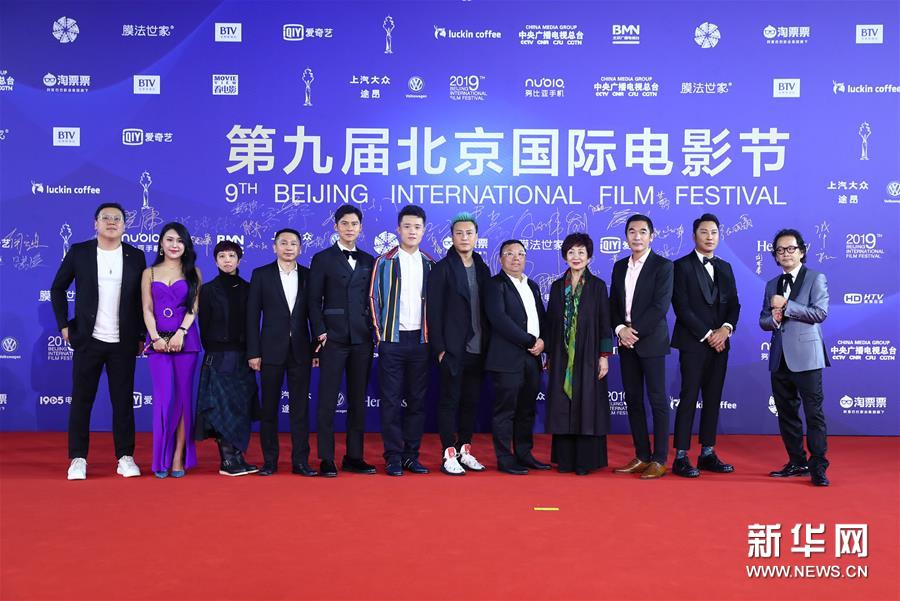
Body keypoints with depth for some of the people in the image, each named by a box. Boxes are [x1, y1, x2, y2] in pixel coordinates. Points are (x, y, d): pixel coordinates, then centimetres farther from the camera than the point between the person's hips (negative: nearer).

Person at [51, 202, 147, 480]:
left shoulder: (136, 257, 4)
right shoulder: (79, 252, 2)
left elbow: (142, 299, 9)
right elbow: (58, 288, 10)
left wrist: (140, 335, 5)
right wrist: (64, 325, 3)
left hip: (124, 343, 0)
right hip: (88, 340, 0)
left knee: (123, 400, 4)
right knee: (81, 400, 4)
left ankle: (125, 457, 13)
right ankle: (78, 458, 13)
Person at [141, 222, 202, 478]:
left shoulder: (192, 272, 11)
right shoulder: (150, 273, 12)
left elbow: (193, 307, 1)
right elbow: (147, 309, 5)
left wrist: (180, 333, -13)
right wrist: (156, 338, -9)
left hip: (185, 339, 0)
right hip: (158, 340, 0)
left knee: (183, 397, 0)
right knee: (164, 398, -6)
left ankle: (178, 457, 5)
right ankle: (161, 459, 4)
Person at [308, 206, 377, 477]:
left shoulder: (369, 261, 13)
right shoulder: (323, 259, 4)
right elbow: (314, 300, -1)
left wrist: (375, 331, 5)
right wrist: (320, 333, -10)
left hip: (362, 340, 3)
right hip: (333, 338, -3)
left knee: (358, 400, 7)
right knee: (328, 400, -2)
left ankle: (354, 457, 15)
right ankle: (326, 459, 4)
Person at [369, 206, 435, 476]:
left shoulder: (430, 264, 9)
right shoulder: (385, 262, 1)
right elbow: (374, 298, 2)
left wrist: (432, 336, 6)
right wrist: (380, 334, -3)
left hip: (420, 340, 3)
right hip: (392, 340, -3)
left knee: (417, 400, 6)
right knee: (391, 400, 0)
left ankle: (411, 455, 14)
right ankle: (393, 457, 6)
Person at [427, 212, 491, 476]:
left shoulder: (482, 269, 12)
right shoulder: (442, 269, -3)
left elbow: (487, 309, 12)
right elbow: (434, 311, -6)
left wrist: (487, 345, 6)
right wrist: (439, 348, -11)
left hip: (477, 350, 5)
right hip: (452, 350, -5)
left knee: (470, 402, 10)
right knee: (449, 402, 1)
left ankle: (465, 451, 21)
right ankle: (449, 455, 8)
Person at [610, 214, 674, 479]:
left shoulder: (663, 266, -5)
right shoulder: (619, 266, 13)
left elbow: (660, 306, -13)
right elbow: (613, 304, 13)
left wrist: (635, 331, -15)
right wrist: (620, 329, -5)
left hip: (651, 341, -6)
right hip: (626, 342, 6)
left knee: (657, 400, -2)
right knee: (633, 400, 8)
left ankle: (660, 460, 3)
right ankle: (642, 456, 16)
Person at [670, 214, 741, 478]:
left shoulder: (725, 268, 16)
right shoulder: (682, 266, -3)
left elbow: (733, 304, 11)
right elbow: (682, 308, -10)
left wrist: (726, 329, -8)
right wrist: (707, 335, -12)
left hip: (720, 343, 6)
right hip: (693, 343, -6)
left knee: (713, 400, 8)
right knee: (689, 398, -5)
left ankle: (708, 453, 15)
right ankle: (681, 457, -1)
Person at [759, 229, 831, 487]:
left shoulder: (816, 279, 0)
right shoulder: (772, 285, 16)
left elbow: (820, 313, -12)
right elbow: (763, 320, 15)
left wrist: (786, 305, -14)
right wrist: (772, 319, -7)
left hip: (805, 356, -6)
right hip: (780, 357, 6)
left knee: (813, 412, -6)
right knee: (786, 412, 10)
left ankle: (818, 466, 0)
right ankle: (797, 462, 20)